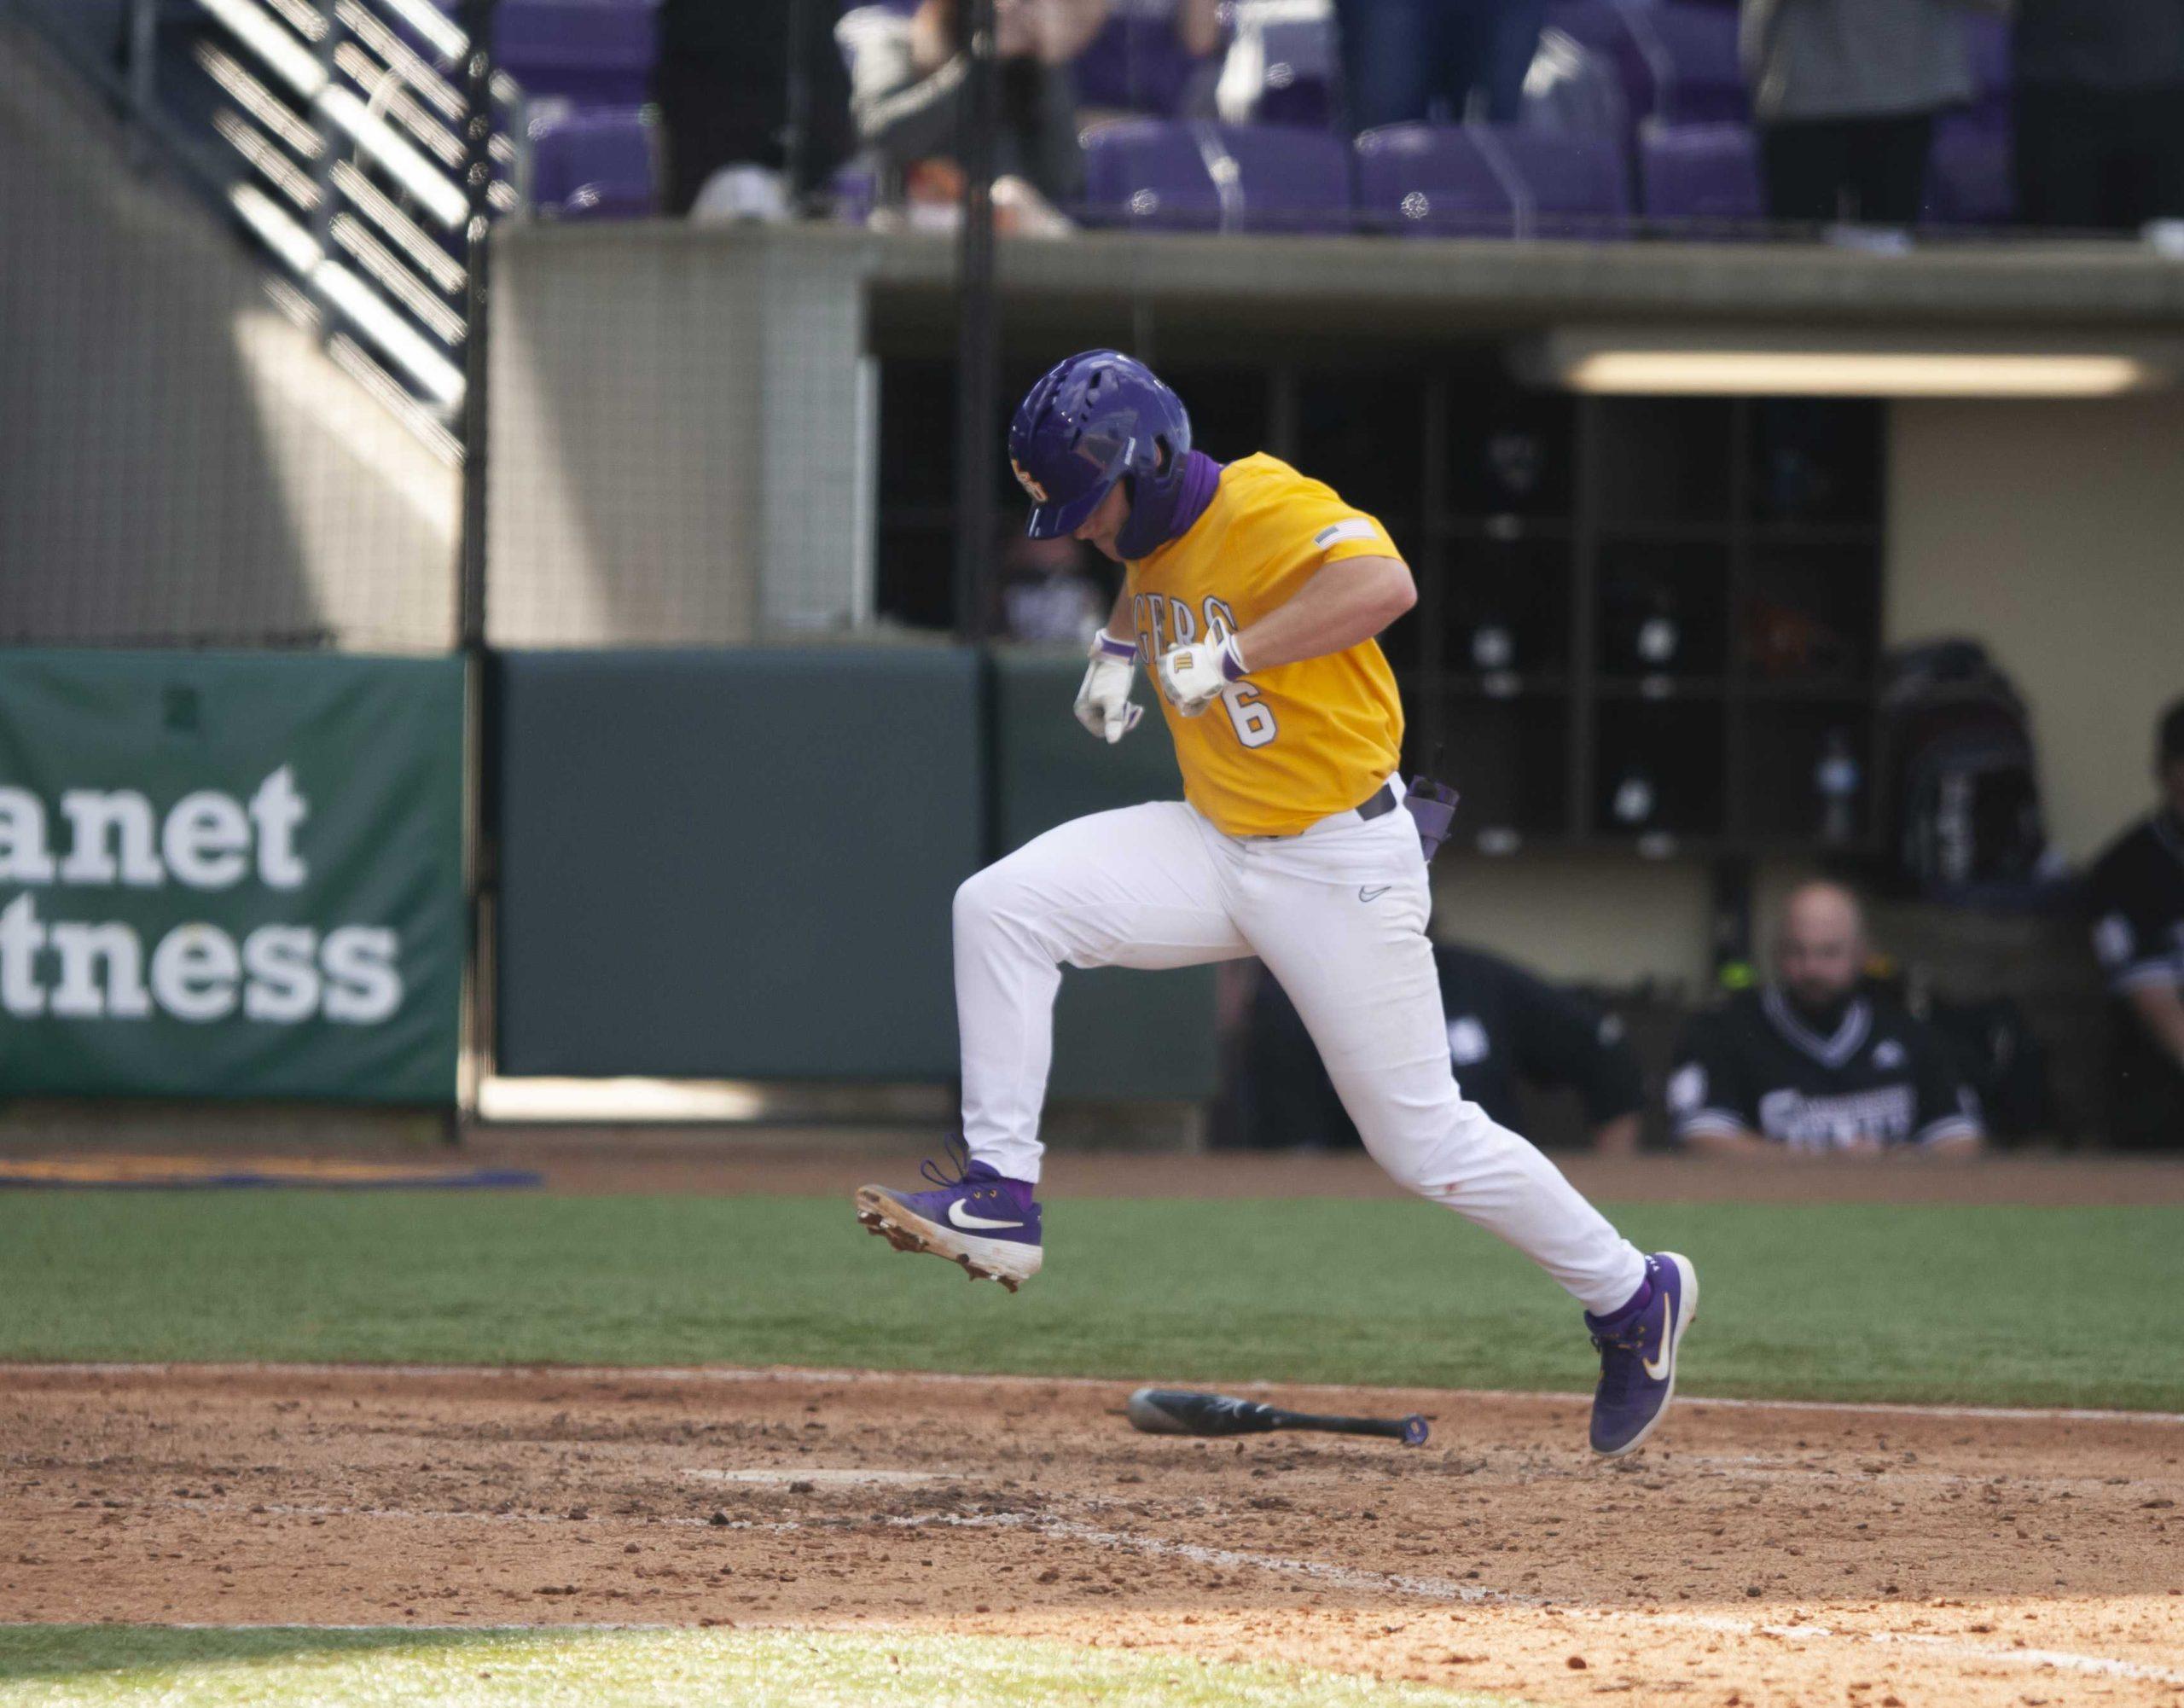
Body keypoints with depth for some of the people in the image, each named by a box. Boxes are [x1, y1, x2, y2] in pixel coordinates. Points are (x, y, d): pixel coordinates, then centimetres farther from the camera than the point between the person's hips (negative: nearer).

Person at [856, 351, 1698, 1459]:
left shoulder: (1267, 511, -22)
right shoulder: (1154, 528, 4)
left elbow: (1386, 584, -41)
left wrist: (1234, 654, -40)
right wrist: (1120, 646, 9)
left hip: (1344, 863, -8)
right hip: (1217, 847, 8)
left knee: (1422, 1140, -1)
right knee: (1000, 909, -10)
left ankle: (1634, 1295, 20)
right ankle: (998, 1198, -8)